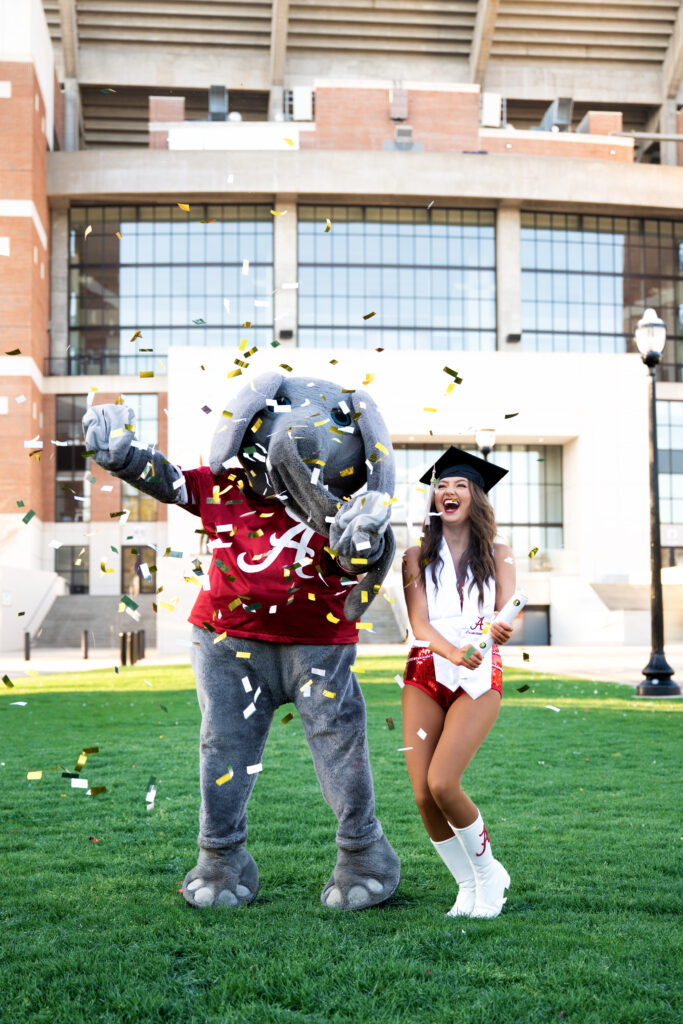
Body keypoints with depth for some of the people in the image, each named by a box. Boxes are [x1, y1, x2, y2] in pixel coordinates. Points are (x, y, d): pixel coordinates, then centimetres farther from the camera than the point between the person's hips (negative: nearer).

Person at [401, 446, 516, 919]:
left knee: (443, 783, -19)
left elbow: (506, 614, -2)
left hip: (480, 677, -2)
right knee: (423, 795, -7)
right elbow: (419, 622, -3)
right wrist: (452, 651, -24)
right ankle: (469, 886, 15)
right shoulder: (417, 556, 10)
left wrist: (499, 630, -28)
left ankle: (487, 872, 6)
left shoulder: (498, 555, 10)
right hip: (426, 674, 2)